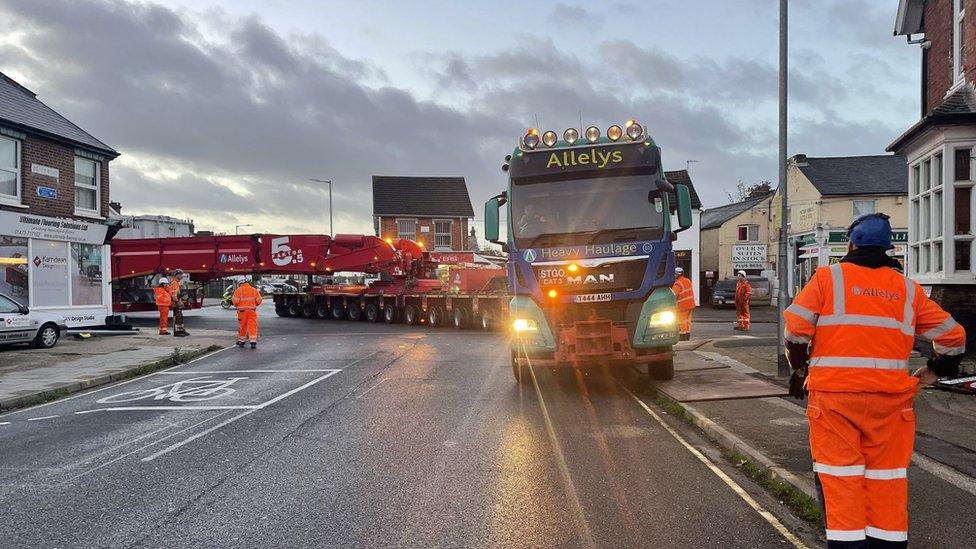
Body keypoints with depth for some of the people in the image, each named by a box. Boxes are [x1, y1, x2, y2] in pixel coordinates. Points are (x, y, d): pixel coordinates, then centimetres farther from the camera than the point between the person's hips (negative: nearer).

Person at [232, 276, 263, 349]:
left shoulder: (238, 290, -4)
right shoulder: (254, 290, 5)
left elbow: (235, 301, -11)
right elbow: (258, 301, 4)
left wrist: (232, 299, 12)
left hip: (242, 311, -1)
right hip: (252, 310, 1)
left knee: (242, 326, 12)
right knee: (252, 326, 0)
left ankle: (242, 341, 23)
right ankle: (253, 342, -9)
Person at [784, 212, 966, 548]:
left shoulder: (827, 277, 1)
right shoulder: (908, 289, 11)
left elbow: (796, 330, -6)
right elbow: (953, 337, 14)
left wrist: (800, 369, 8)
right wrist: (930, 374, 25)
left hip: (834, 394, -3)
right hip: (890, 397, 3)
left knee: (840, 473, 4)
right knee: (886, 475, 12)